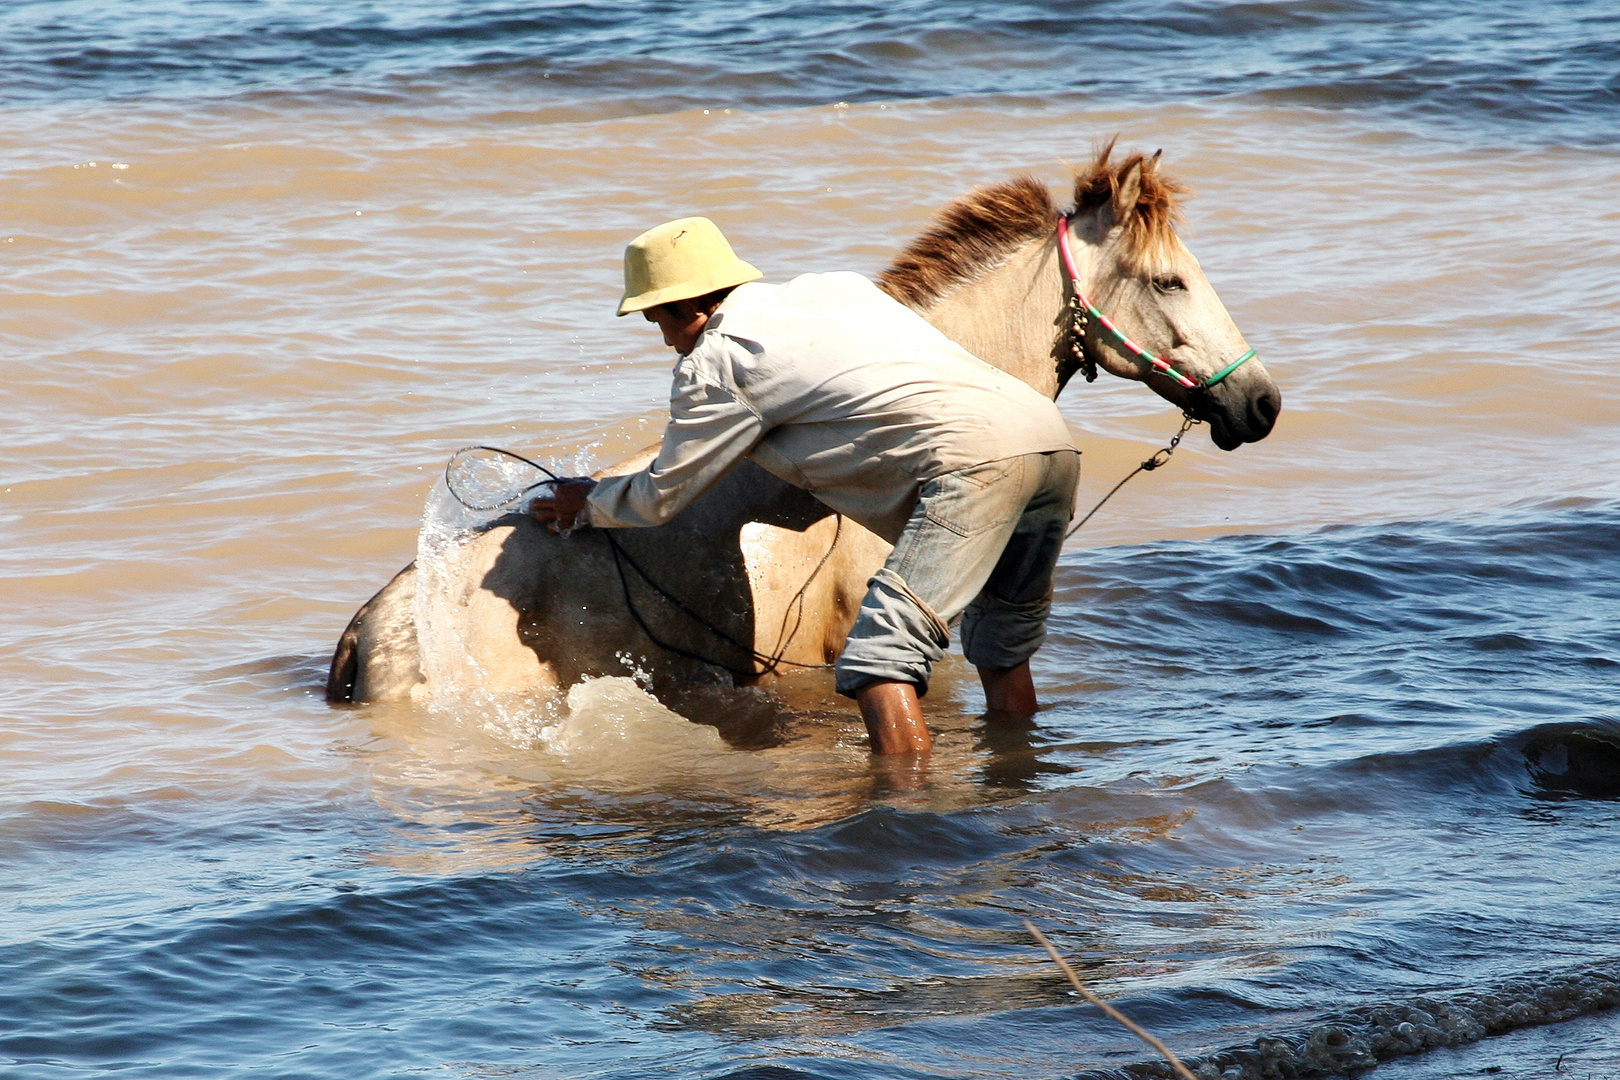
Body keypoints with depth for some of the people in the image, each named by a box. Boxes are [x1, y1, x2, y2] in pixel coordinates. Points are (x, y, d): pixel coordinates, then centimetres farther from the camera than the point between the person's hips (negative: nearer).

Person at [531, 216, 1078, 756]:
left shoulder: (714, 360, 5)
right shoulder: (833, 287, 27)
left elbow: (660, 499, 14)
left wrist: (588, 505, 34)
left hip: (976, 456, -9)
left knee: (879, 659, -13)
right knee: (1001, 652, 24)